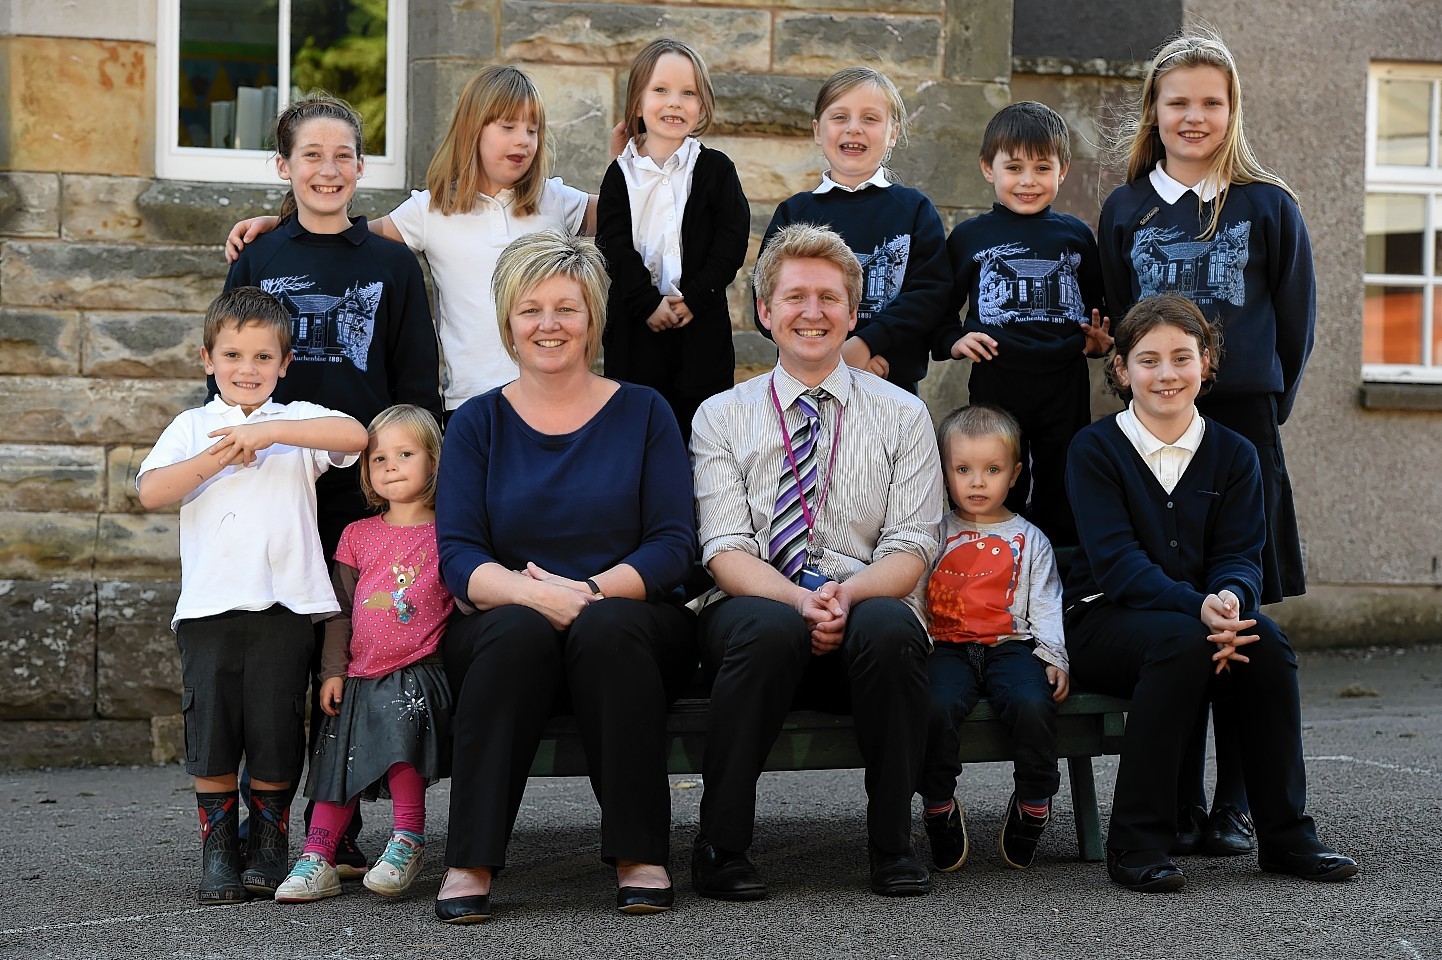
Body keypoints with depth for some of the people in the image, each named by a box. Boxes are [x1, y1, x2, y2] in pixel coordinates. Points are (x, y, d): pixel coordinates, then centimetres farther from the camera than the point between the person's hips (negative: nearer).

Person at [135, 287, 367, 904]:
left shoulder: (297, 420, 10)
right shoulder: (194, 426, 13)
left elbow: (354, 436, -11)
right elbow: (151, 492, 0)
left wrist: (268, 432, -13)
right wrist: (221, 456, -9)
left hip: (284, 603, -1)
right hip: (209, 604, 1)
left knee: (275, 732, 2)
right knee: (211, 733, 0)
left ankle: (270, 846, 17)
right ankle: (217, 849, 11)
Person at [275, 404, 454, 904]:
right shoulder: (357, 536, 13)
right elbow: (340, 609, 13)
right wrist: (333, 670, 5)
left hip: (417, 672, -4)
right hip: (359, 675, 4)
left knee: (400, 719, -30)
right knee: (338, 762, -1)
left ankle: (408, 838, -17)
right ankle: (317, 862, 5)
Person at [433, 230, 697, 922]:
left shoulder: (643, 412, 9)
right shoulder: (479, 422, 10)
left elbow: (674, 542, -1)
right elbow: (457, 554, -1)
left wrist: (592, 591, -19)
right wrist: (534, 593, -22)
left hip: (630, 623, 0)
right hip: (504, 627, 0)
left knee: (607, 626, -35)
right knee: (517, 630, -34)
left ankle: (640, 853, -29)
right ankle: (470, 862, -33)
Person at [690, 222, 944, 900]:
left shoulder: (901, 415, 12)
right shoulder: (722, 417, 10)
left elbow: (911, 548, 3)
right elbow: (726, 550, -1)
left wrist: (847, 596, -19)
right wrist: (798, 601, -22)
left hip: (865, 611, 1)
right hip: (758, 606, -1)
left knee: (889, 625, -35)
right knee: (767, 625, -37)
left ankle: (892, 844, -19)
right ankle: (721, 848, -23)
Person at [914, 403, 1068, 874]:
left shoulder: (1029, 540, 15)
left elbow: (1045, 606, 11)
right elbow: (910, 596, 9)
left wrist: (1054, 657, -5)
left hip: (1010, 645, 0)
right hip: (947, 646, 0)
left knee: (1033, 704, -31)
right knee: (936, 707, -32)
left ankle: (1032, 804, -7)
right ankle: (938, 806, -10)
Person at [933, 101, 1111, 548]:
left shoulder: (1076, 236, 9)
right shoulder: (969, 237, 4)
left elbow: (1097, 306, 20)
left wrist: (1099, 340, 2)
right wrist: (952, 341, -8)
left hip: (1066, 382, 1)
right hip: (995, 382, -1)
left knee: (1063, 509, 9)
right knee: (998, 499, 7)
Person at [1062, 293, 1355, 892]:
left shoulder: (1233, 455, 9)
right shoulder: (1094, 450, -3)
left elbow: (1239, 555, -1)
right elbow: (1116, 561, -15)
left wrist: (1230, 599, -27)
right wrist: (1197, 607, -32)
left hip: (1207, 622, 4)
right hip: (1103, 625, -3)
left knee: (1268, 644, -29)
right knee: (1181, 641, -36)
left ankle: (1285, 837, -16)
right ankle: (1136, 843, -29)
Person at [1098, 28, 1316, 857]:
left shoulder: (1268, 208, 5)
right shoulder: (1126, 212, 11)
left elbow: (1296, 325, 8)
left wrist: (1263, 408, 3)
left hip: (1243, 426, -2)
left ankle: (1237, 805, 5)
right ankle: (1176, 804, 8)